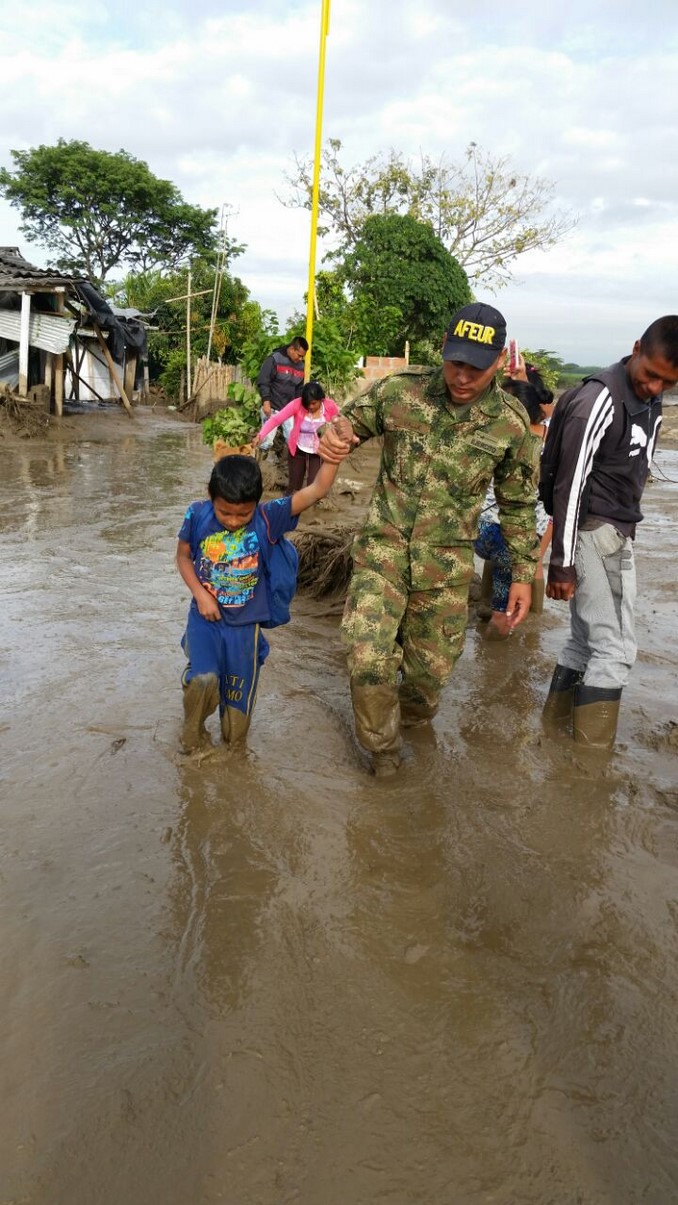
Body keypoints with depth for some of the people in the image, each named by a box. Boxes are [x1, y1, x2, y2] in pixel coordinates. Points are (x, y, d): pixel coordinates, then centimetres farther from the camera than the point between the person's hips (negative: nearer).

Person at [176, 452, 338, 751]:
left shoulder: (267, 517, -14)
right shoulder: (198, 515, -11)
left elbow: (317, 490, -23)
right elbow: (183, 556, 4)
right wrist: (201, 595, -9)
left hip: (245, 626, 0)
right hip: (205, 618, 0)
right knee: (203, 680, -29)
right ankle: (193, 732, 5)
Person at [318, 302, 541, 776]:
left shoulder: (511, 423, -6)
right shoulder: (399, 391, -8)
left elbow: (519, 504, 5)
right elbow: (348, 421, 6)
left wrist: (524, 574, 5)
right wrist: (331, 434, -20)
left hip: (447, 565, 1)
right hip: (383, 548, 0)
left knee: (432, 667, 11)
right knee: (368, 659, -12)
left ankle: (411, 718, 47)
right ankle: (383, 746, 17)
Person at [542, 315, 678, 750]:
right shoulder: (600, 400, -17)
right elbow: (568, 486, -18)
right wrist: (563, 563, -18)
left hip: (619, 536, 9)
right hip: (593, 534, -8)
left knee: (588, 641, 13)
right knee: (615, 649, -8)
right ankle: (591, 755, 1)